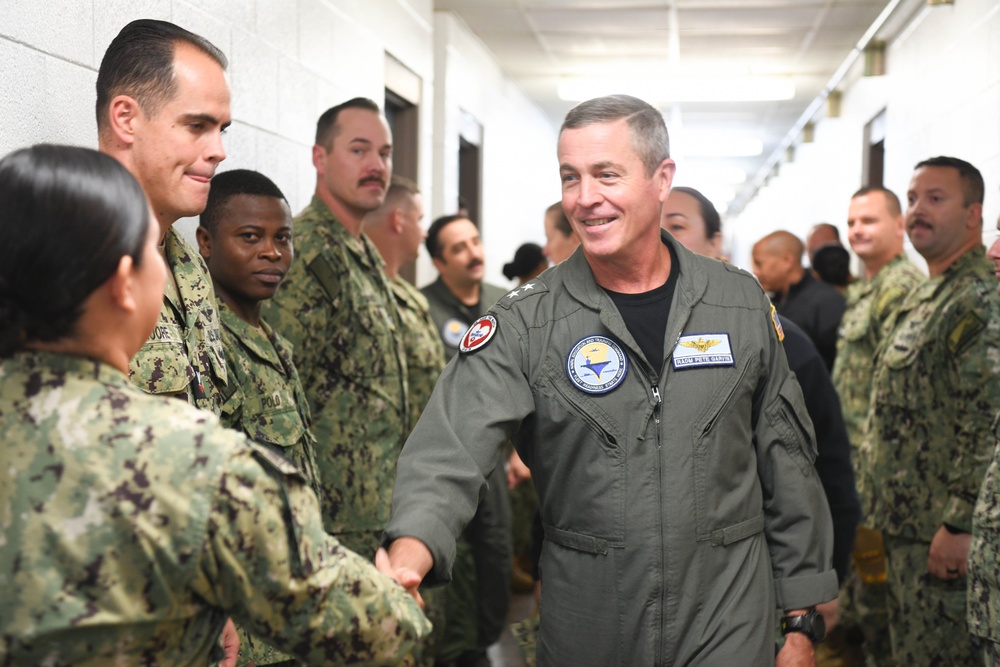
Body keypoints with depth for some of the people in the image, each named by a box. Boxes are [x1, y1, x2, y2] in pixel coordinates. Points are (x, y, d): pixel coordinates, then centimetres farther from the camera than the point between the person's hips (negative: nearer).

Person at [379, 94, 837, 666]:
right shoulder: (524, 323, -8)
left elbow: (788, 466, 5)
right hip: (584, 621, 0)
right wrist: (408, 556, -41)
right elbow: (451, 452, -20)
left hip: (726, 617, 1)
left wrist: (801, 619, 6)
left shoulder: (741, 304, 0)